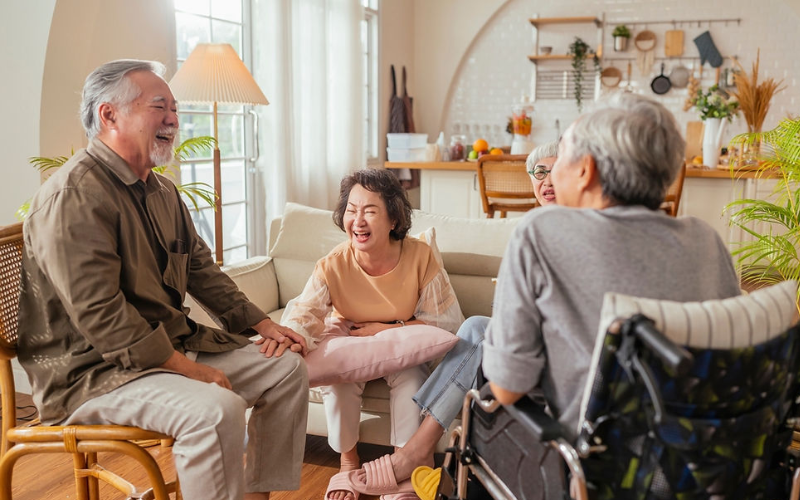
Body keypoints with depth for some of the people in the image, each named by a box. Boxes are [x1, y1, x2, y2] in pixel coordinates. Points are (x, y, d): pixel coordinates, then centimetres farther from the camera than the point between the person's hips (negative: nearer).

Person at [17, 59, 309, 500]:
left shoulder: (161, 191, 12)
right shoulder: (74, 196, -20)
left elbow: (201, 268, 19)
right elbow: (98, 314, -26)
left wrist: (261, 324, 9)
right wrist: (188, 369, -24)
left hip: (173, 344, 10)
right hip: (91, 369, -10)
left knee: (286, 368, 6)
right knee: (216, 409, -33)